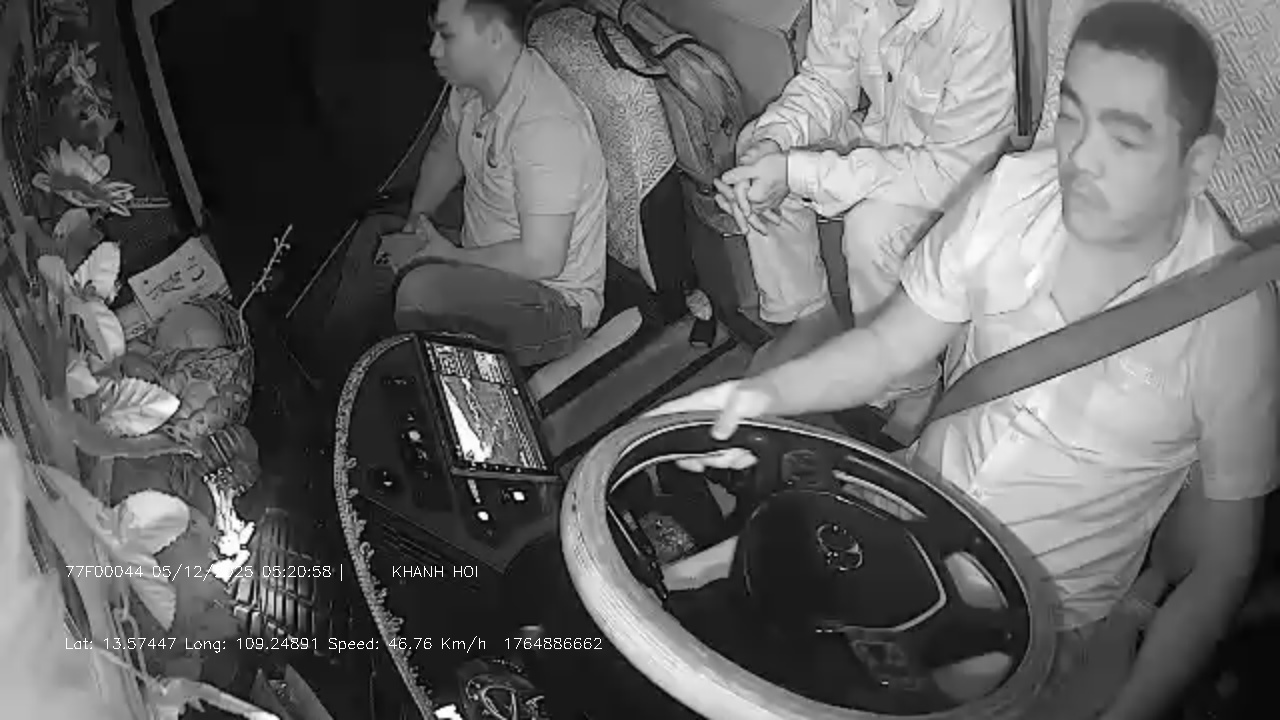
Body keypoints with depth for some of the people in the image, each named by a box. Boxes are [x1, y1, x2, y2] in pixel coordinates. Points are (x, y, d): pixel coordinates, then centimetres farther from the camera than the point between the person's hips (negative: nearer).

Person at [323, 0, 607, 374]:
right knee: (374, 234, 15)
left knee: (422, 290, -31)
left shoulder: (546, 125, -31)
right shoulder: (471, 88, -3)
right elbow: (445, 149, 21)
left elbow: (541, 259, -32)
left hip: (557, 306, -10)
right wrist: (418, 216, 7)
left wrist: (449, 255, -20)